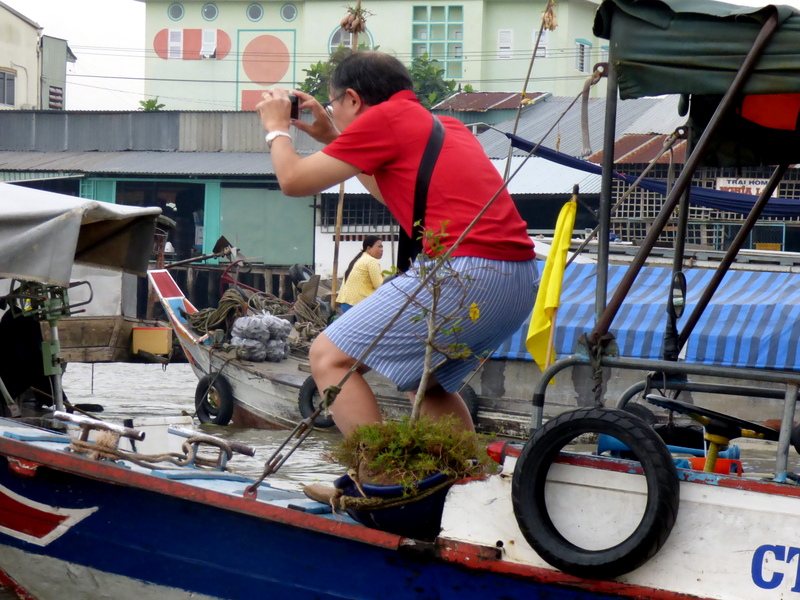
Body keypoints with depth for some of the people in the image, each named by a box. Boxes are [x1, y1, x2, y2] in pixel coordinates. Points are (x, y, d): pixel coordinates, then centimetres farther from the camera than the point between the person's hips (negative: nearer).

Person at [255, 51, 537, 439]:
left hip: (464, 272, -9)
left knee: (329, 358, -1)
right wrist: (333, 140, 42)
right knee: (427, 383, 30)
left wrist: (276, 127, 24)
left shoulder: (384, 117, 1)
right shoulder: (445, 126, 26)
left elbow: (293, 180, 5)